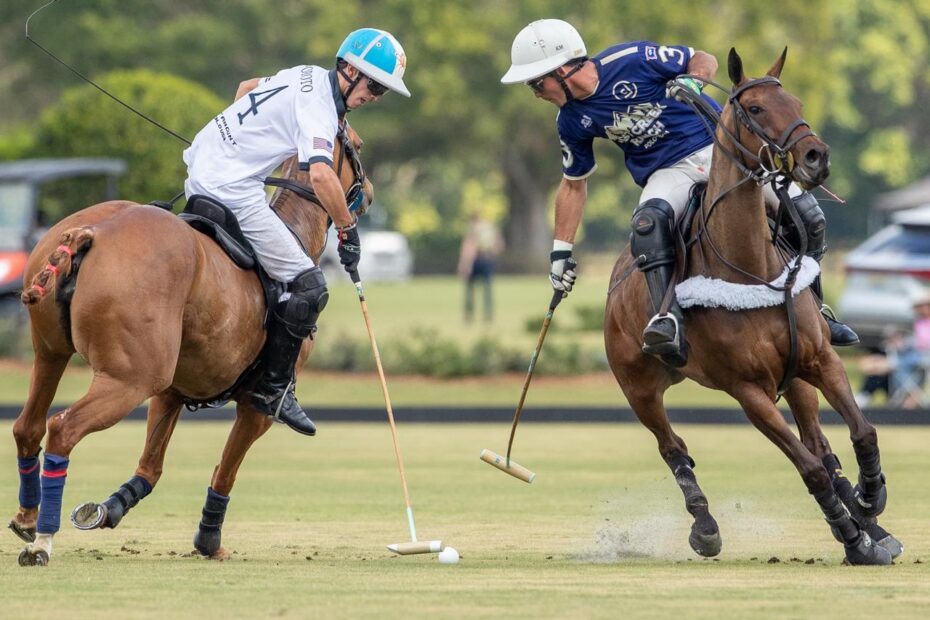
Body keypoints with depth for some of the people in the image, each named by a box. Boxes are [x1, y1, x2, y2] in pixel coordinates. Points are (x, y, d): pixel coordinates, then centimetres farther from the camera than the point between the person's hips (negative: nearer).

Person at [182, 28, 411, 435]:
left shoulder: (307, 77, 12)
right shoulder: (320, 108, -17)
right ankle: (273, 388, -2)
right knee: (309, 288, -9)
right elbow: (321, 175, -32)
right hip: (234, 189, -10)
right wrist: (348, 229, -21)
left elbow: (247, 87, 30)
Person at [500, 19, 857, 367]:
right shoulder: (572, 122, -1)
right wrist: (561, 250, 11)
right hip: (667, 172, 1)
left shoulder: (631, 60, -14)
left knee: (807, 217, -14)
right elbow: (573, 184, 13)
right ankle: (668, 324, -48)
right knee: (648, 220, -36)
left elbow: (704, 60, -3)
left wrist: (692, 80, -26)